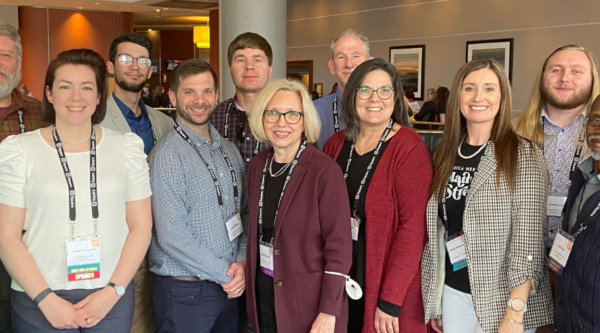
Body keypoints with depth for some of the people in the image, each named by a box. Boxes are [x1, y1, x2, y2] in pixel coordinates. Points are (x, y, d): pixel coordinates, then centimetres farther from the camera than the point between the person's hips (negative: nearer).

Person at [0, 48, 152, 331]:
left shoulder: (127, 146, 2)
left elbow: (141, 225, 1)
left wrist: (113, 291, -6)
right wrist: (46, 299, -9)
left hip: (112, 297, 1)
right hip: (38, 301, -1)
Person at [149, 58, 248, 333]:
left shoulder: (228, 150, 7)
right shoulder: (167, 155, -15)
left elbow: (245, 212, 10)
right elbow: (172, 236, -20)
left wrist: (242, 262, -6)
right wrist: (225, 273, -12)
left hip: (229, 287, 6)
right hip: (184, 292, -6)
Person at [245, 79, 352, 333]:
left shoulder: (325, 171, -17)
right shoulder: (258, 165, 1)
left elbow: (338, 247, -16)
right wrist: (251, 282, 10)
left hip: (309, 302, -5)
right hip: (262, 296, 5)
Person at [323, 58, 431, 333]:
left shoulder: (409, 148, -14)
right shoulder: (335, 145, 3)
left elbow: (413, 226, -18)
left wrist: (390, 299, -19)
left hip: (388, 284, -5)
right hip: (339, 278, 5)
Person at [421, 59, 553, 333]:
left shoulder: (523, 155, -10)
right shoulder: (446, 154, 5)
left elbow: (528, 239, -15)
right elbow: (436, 230, 9)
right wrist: (434, 301, 11)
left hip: (504, 298, -4)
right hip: (454, 293, 5)